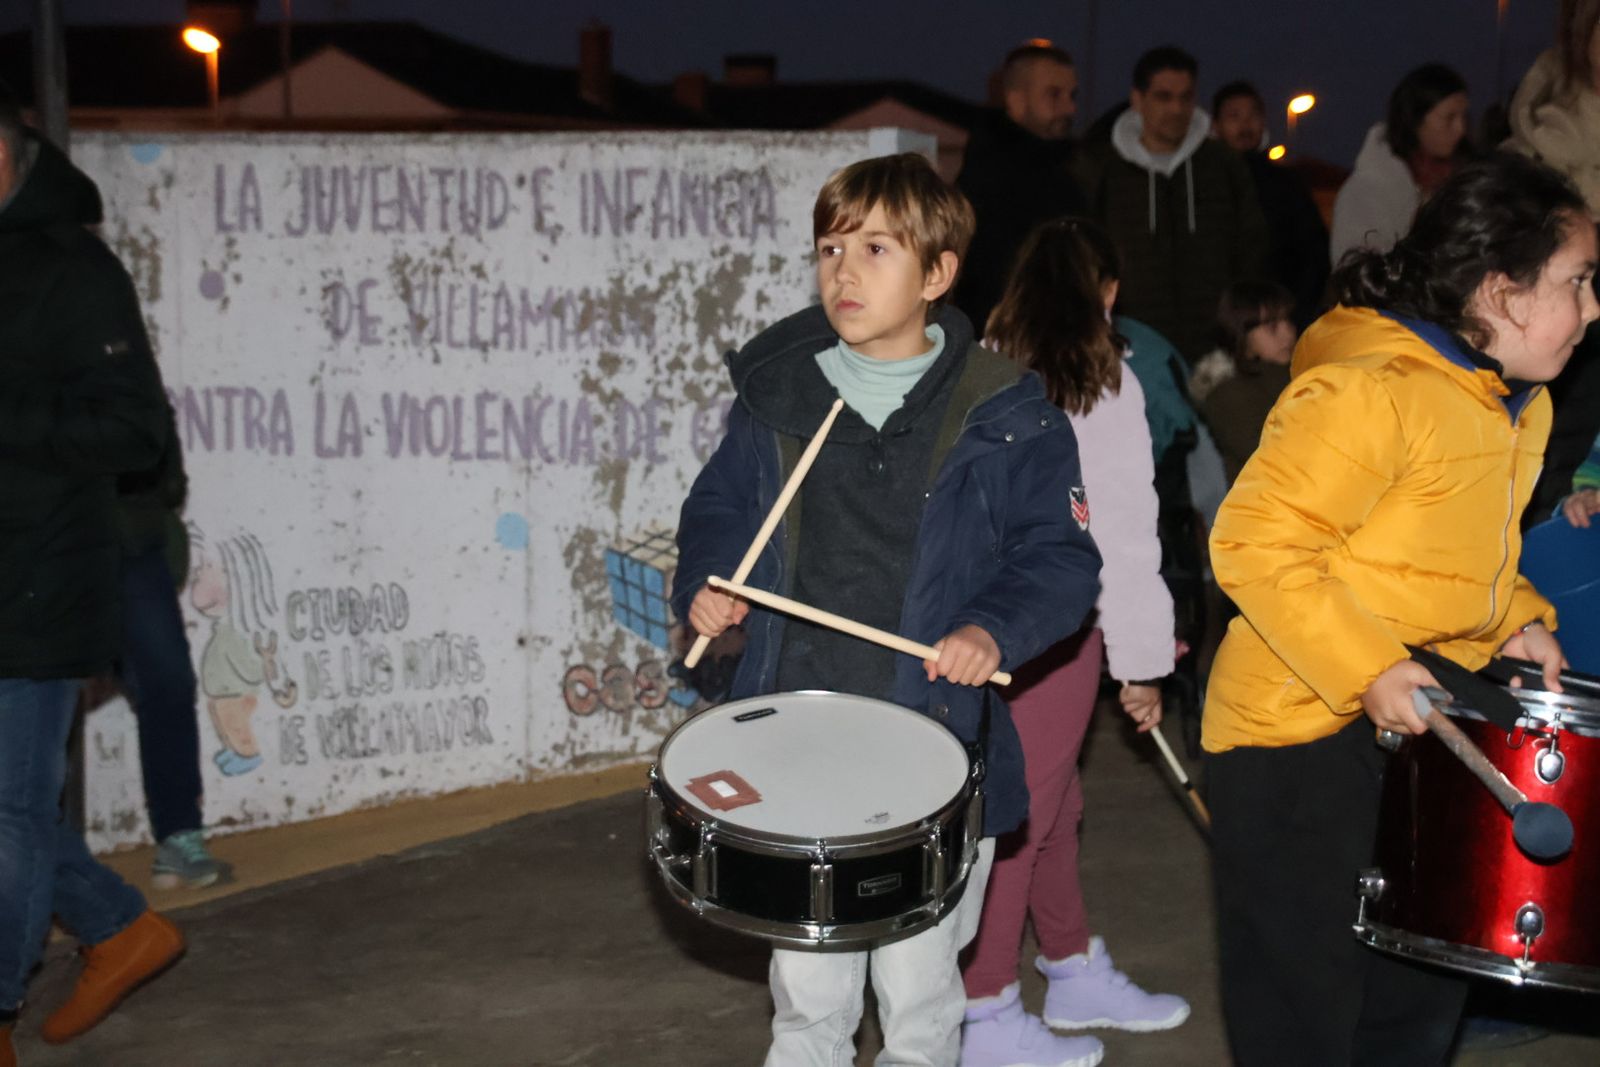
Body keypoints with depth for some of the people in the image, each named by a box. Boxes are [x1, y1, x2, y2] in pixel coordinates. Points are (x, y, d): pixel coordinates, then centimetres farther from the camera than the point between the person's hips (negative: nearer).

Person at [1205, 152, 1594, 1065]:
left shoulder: (1522, 409, 8)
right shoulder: (1366, 394, -22)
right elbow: (1253, 543, -25)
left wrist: (1517, 621, 2)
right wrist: (1365, 670, -27)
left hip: (1418, 726, 9)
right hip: (1300, 727, -9)